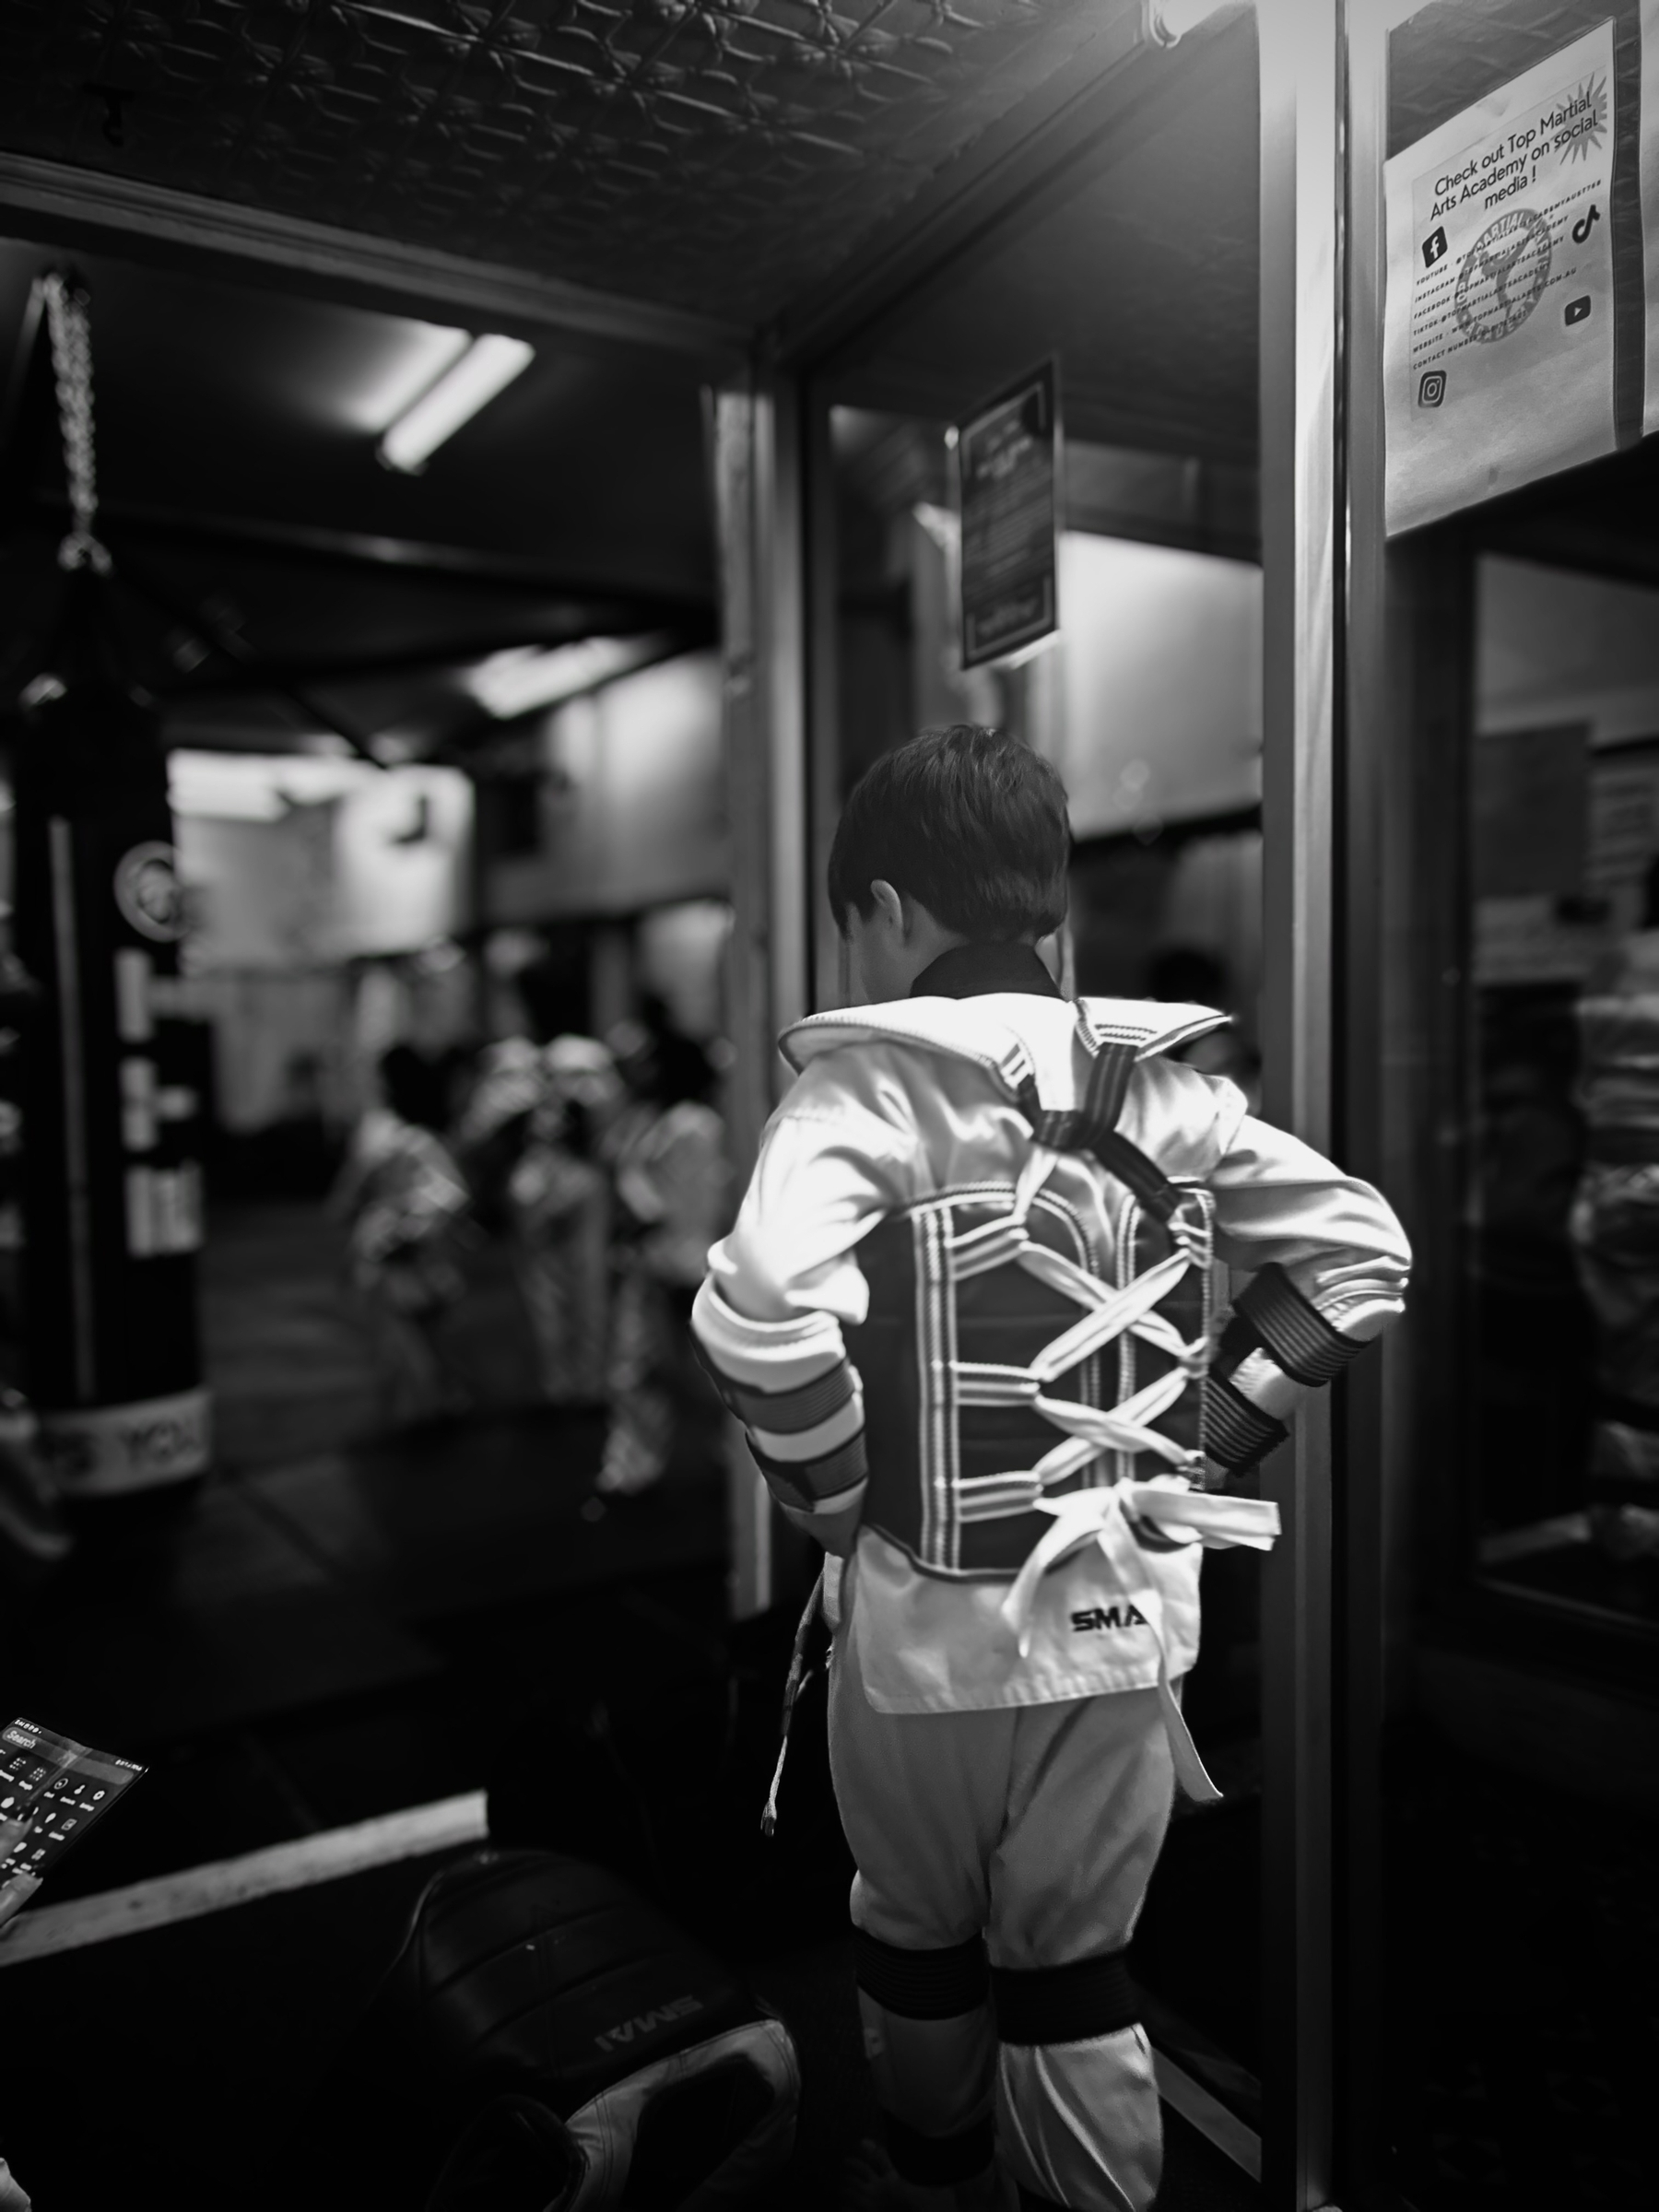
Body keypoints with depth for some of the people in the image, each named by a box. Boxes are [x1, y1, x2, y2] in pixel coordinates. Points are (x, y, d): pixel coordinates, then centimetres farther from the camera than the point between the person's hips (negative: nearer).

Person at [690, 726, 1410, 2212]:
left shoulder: (874, 1079, -16)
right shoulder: (1158, 1080, -1)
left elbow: (760, 1315, -30)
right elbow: (1363, 1252, 2)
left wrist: (836, 1496, -12)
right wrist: (1208, 1447, 4)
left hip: (930, 1615, -3)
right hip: (1124, 1605, 3)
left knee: (918, 1941, 24)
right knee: (1076, 1968, 21)